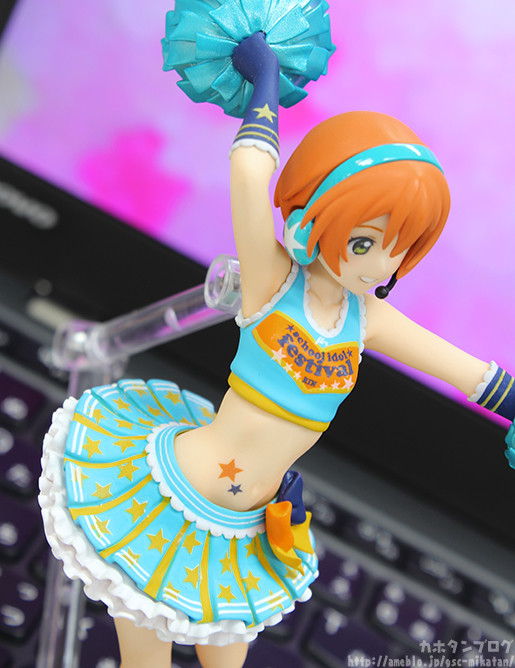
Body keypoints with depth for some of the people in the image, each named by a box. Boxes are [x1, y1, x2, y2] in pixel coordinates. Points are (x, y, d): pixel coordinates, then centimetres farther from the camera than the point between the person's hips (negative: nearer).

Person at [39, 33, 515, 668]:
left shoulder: (369, 319, -3)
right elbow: (250, 168, -35)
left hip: (246, 536, 5)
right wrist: (266, 77, -21)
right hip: (160, 490, -4)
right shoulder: (271, 279, -18)